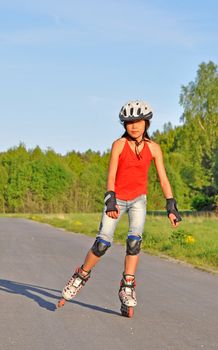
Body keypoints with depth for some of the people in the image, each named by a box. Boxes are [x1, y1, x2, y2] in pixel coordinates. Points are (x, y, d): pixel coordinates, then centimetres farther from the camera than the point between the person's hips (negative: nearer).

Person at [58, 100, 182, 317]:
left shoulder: (153, 148, -3)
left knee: (134, 241, -19)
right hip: (117, 199, -1)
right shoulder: (119, 145, -9)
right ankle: (82, 276, 12)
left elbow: (163, 179, -2)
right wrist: (110, 200, -24)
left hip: (138, 200, 1)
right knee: (102, 242, -11)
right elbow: (111, 176, -12)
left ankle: (127, 289, -11)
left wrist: (171, 206, -8)